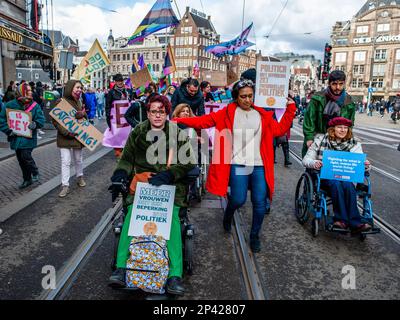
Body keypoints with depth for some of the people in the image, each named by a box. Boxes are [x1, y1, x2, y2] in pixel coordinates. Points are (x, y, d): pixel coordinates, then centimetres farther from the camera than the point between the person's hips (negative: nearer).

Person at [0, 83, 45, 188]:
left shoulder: (35, 105, -3)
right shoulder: (10, 105, -2)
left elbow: (41, 120, -5)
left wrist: (35, 124, -26)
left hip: (29, 137, -3)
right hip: (16, 138, 3)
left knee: (26, 156, -14)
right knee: (21, 159, 11)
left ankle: (35, 173, 14)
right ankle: (27, 179, 27)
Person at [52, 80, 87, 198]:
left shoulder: (79, 102, 6)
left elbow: (85, 117, 9)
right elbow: (55, 120, -11)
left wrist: (82, 114, -15)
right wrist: (66, 132, -21)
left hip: (78, 135, 4)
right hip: (64, 136, -4)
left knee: (78, 159, 17)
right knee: (65, 161, -3)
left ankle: (80, 177, 38)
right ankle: (65, 186, 3)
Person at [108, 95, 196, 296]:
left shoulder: (176, 134, 4)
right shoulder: (138, 133, 10)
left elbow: (187, 162, -2)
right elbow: (127, 159, 13)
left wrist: (166, 175, -16)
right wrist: (120, 176, -7)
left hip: (170, 185, -2)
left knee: (172, 217, -26)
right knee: (131, 214, -25)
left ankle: (175, 275, -26)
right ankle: (121, 268, -21)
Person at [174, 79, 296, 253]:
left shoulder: (262, 115, 14)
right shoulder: (228, 113, 3)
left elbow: (280, 129, 13)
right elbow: (206, 120, -4)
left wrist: (290, 109, 8)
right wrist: (180, 120, -12)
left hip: (259, 165, 3)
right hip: (238, 164, -3)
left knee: (260, 202, 1)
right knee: (239, 200, -8)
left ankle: (255, 236, 25)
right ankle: (228, 214, 31)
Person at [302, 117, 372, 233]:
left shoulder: (354, 144, 9)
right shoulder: (320, 140, 4)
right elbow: (306, 159, 1)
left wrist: (366, 165, -23)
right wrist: (314, 163, -23)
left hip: (345, 178, 2)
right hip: (324, 177, -2)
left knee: (348, 186, -32)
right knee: (336, 184, -33)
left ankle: (341, 220, -28)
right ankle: (354, 223, -29)